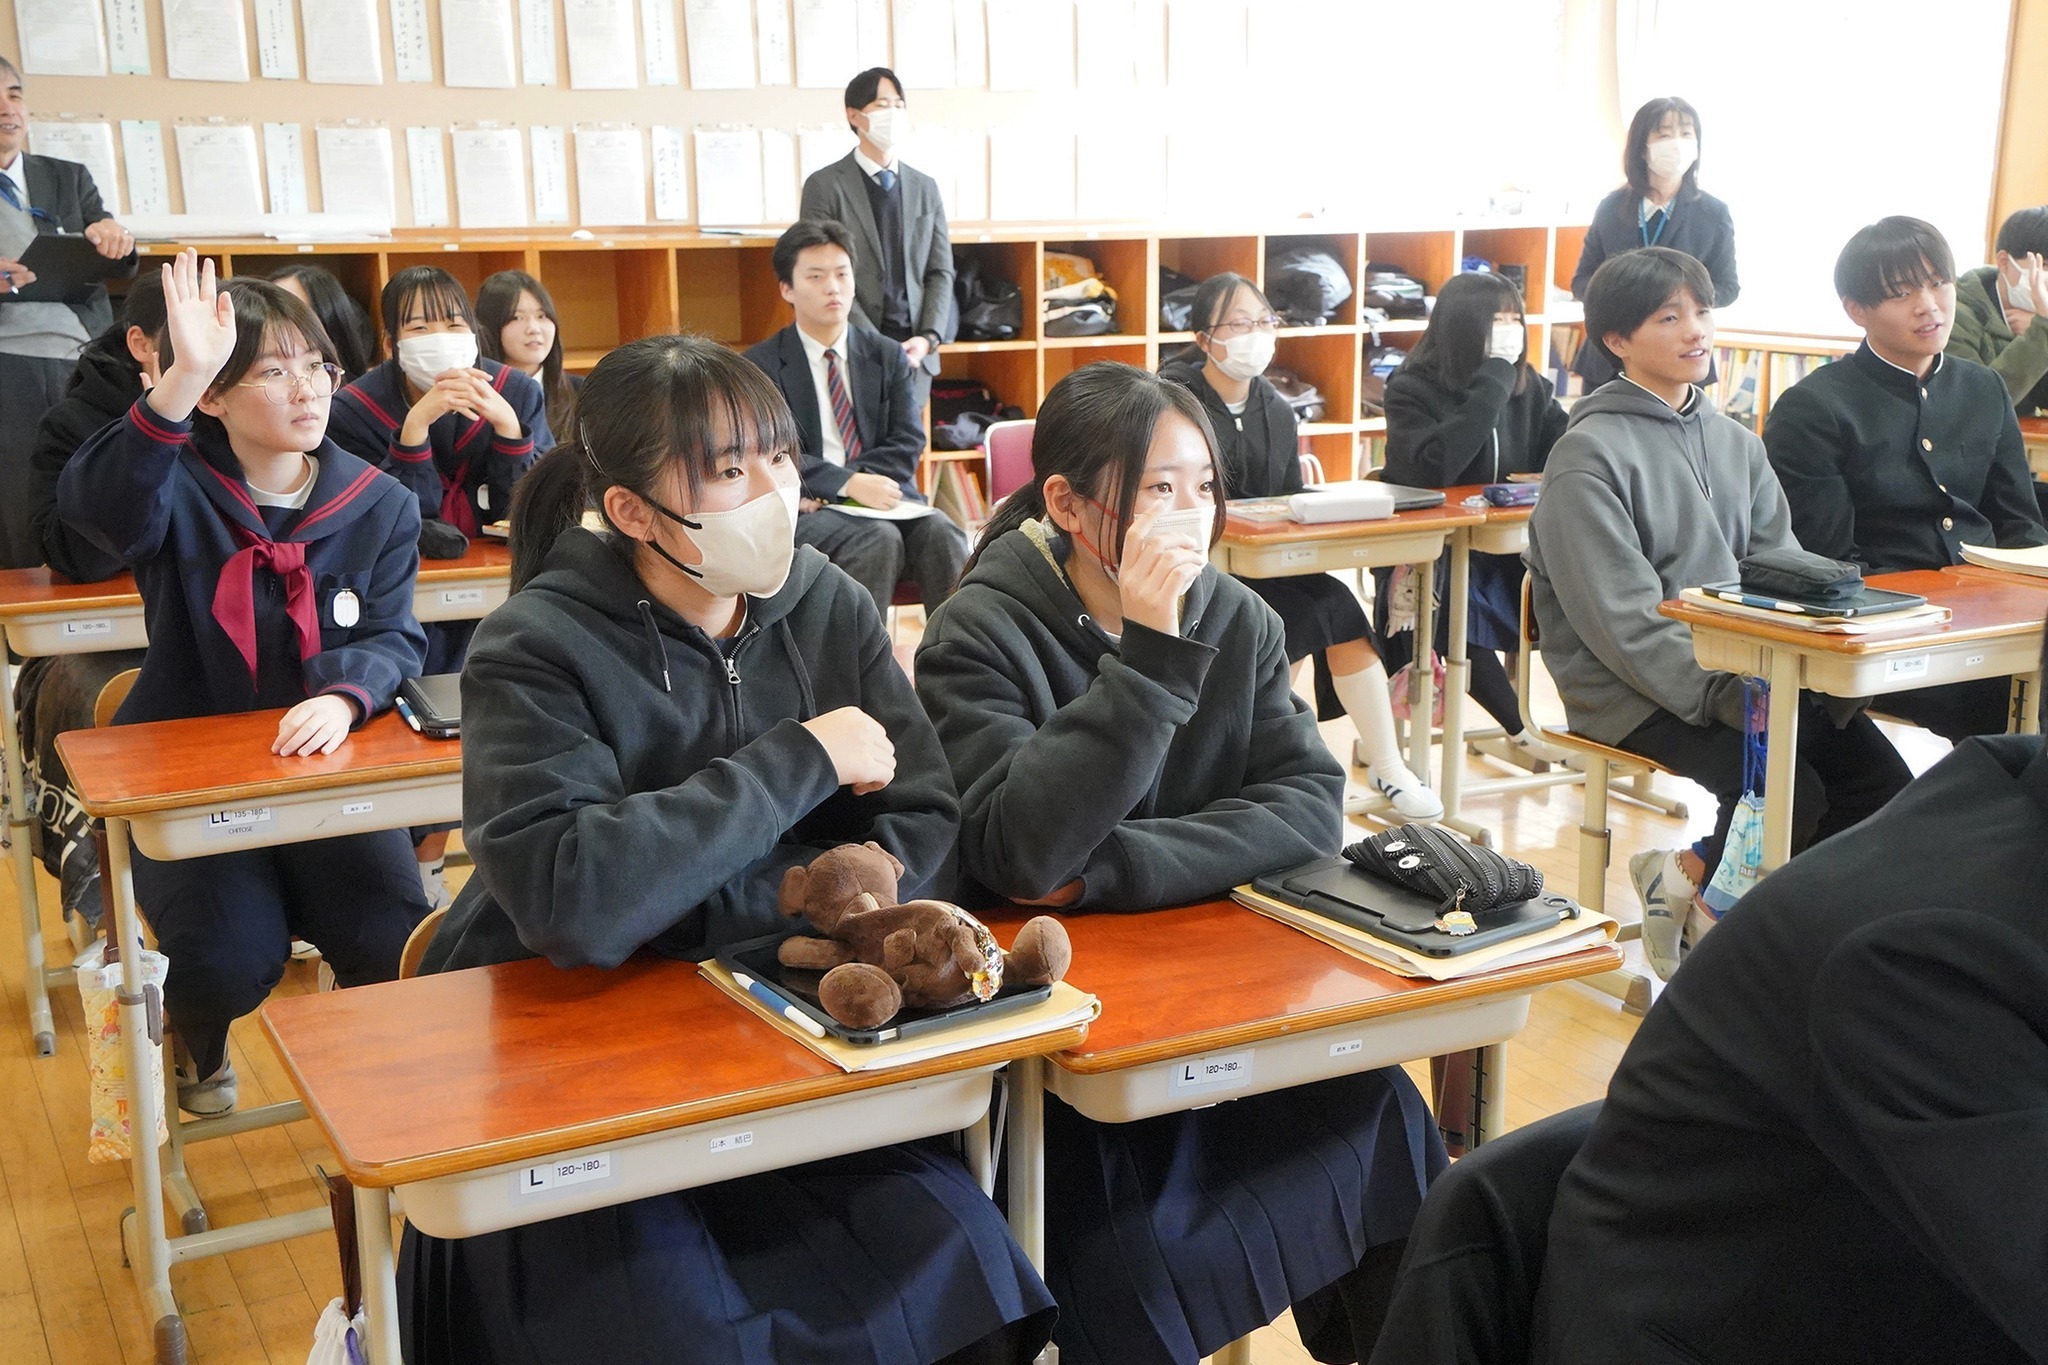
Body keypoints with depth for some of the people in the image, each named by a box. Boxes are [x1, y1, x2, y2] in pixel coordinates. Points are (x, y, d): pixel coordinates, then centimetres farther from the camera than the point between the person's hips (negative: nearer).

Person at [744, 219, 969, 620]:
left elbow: (908, 444, 4)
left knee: (941, 532, -28)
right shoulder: (760, 365, 4)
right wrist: (849, 484, -25)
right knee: (880, 539, -33)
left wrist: (823, 489, -11)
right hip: (803, 512, -3)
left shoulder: (888, 356, 13)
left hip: (884, 497, 3)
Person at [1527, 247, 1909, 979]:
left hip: (1742, 669, 7)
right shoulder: (1589, 455, -9)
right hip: (1634, 693, -7)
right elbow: (1622, 617, -17)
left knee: (1879, 779, -11)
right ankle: (1692, 880, 5)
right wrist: (1722, 695, -24)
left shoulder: (1735, 443, 14)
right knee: (1790, 791, -25)